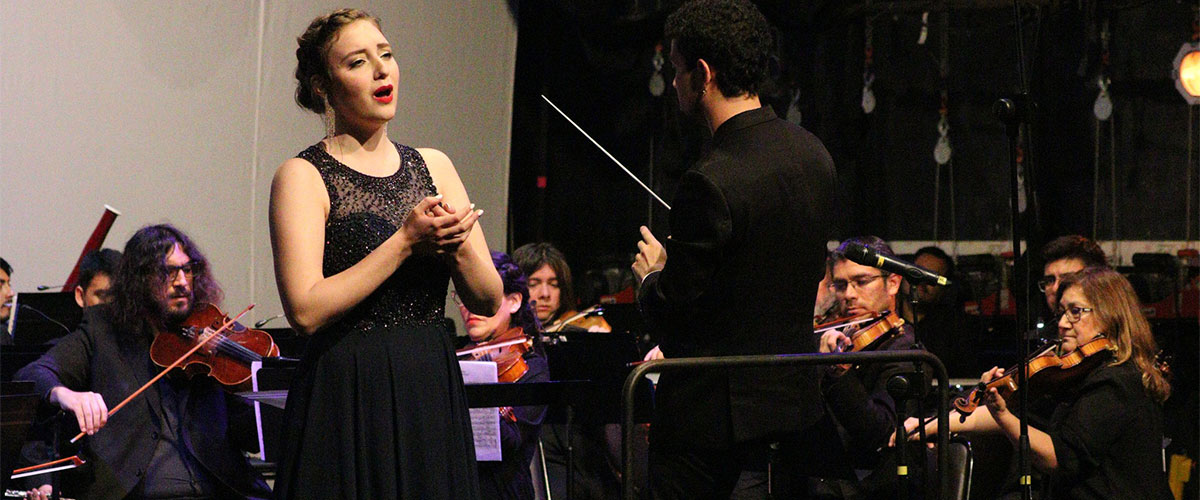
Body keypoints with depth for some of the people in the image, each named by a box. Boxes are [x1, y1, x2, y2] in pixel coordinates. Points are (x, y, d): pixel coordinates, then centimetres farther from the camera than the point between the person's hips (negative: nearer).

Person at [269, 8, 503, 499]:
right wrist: (407, 240, -17)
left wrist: (456, 244, -13)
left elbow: (489, 301, 7)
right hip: (347, 399, -5)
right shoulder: (303, 176, -5)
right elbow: (306, 310, -18)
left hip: (434, 393, 5)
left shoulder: (433, 166, 10)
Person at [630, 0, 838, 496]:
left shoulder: (711, 182, -25)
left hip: (712, 411, -8)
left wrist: (652, 275, 2)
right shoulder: (812, 153, 2)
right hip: (794, 395, 8)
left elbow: (673, 311, -20)